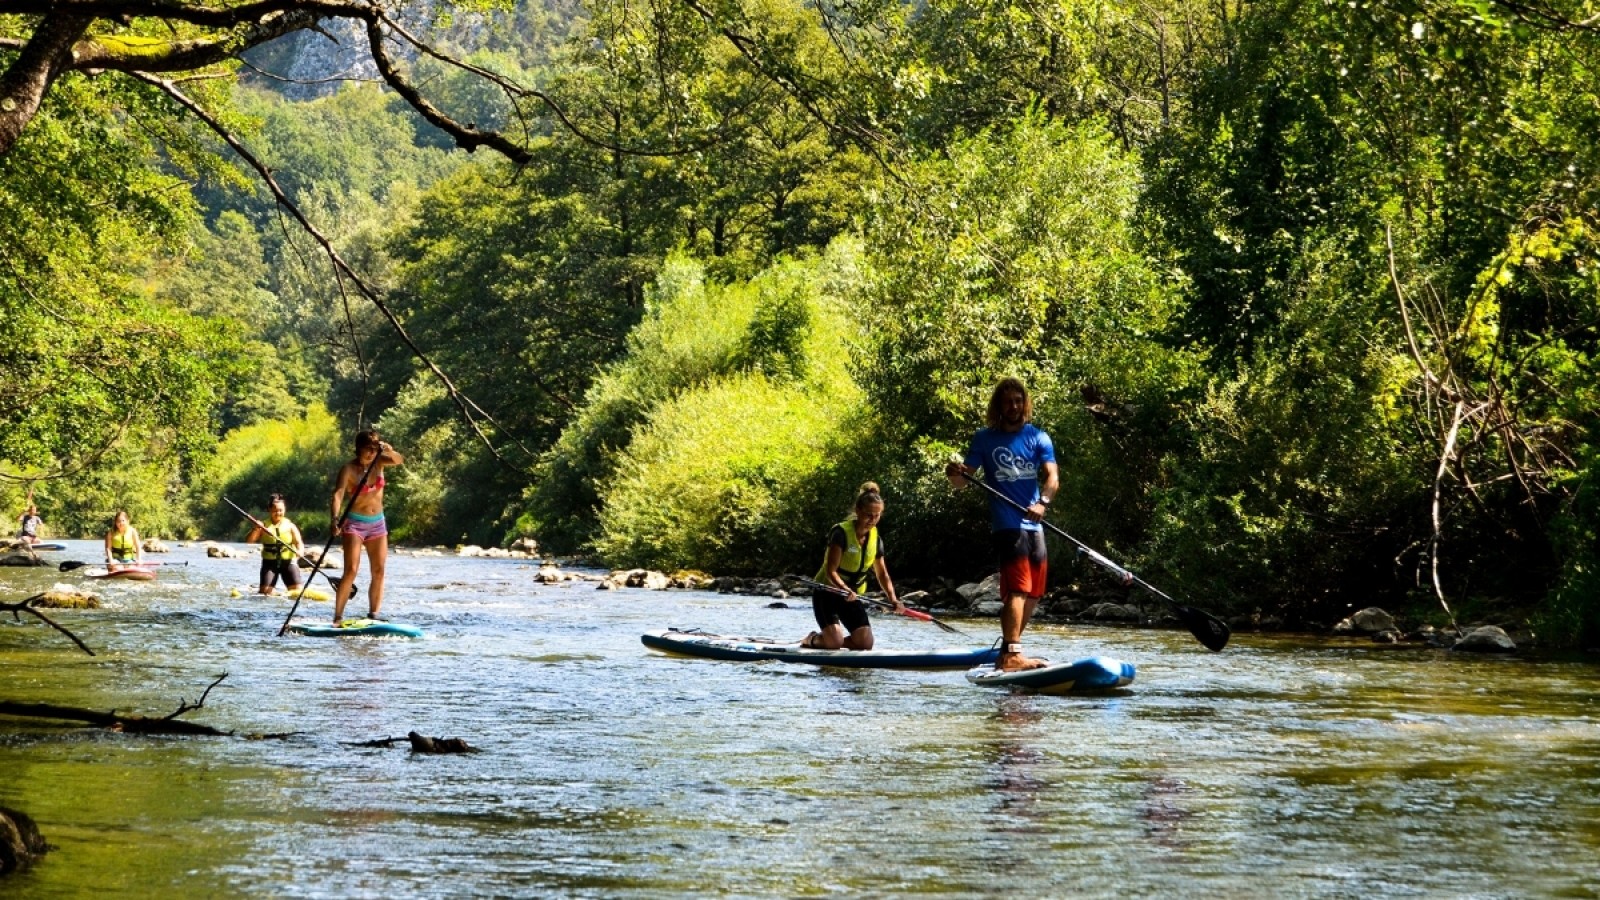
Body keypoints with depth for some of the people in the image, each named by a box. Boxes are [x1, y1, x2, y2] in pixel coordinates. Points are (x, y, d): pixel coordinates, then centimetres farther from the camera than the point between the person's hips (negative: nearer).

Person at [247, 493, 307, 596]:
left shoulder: (290, 526, 3)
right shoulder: (264, 526, 3)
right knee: (265, 591, -10)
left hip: (288, 561, 0)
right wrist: (255, 529, -22)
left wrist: (300, 551, -29)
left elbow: (299, 542, -6)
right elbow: (249, 541, -4)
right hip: (269, 562, 0)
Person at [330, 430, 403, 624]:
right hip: (354, 523, -6)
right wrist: (335, 518, -42)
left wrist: (389, 451, -37)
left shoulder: (378, 462, 0)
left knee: (379, 572, 3)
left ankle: (373, 615, 7)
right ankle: (337, 618, -17)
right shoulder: (348, 469, -15)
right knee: (351, 570, -16)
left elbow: (399, 461, -16)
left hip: (377, 523, 6)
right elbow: (338, 495, -26)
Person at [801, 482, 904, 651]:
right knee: (834, 643, -22)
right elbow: (831, 571, -25)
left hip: (853, 596, 6)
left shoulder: (876, 540, 0)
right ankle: (813, 639, 13)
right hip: (827, 593, -6)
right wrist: (845, 589, -42)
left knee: (865, 644, -7)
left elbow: (882, 574, 5)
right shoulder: (841, 533, -20)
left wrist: (892, 597, -12)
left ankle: (826, 639, 20)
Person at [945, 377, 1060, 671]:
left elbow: (1052, 476, -5)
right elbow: (961, 483, 1)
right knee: (1017, 589, -18)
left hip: (1034, 524, 5)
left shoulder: (1038, 437, 8)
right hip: (1006, 523, -5)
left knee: (1034, 593, 9)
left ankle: (1009, 650, 22)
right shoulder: (984, 440, 3)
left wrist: (1043, 502, -25)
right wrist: (955, 474, -24)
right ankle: (1010, 655, -24)